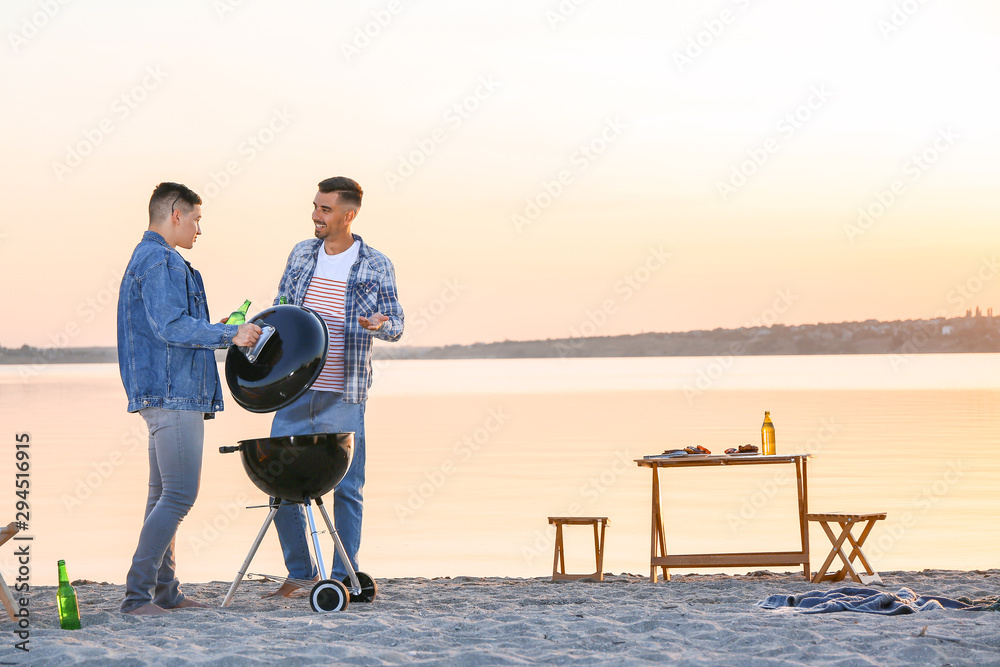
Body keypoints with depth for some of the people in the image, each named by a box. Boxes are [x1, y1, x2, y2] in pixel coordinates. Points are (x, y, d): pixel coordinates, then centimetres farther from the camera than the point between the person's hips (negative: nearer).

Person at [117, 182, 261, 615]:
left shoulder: (151, 259, 22)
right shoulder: (159, 262, -11)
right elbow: (171, 326, -22)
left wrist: (223, 335, 24)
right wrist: (230, 334, -21)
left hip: (166, 396, 11)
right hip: (172, 395, -11)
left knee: (164, 494, 11)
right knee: (179, 494, -12)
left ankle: (164, 591, 15)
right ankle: (137, 592, -12)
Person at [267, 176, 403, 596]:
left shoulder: (376, 266, 0)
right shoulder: (301, 255, 10)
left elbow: (396, 324, 0)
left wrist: (379, 326, -21)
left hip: (343, 397, -3)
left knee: (347, 487, 0)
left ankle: (343, 577, 11)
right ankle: (298, 571, 16)